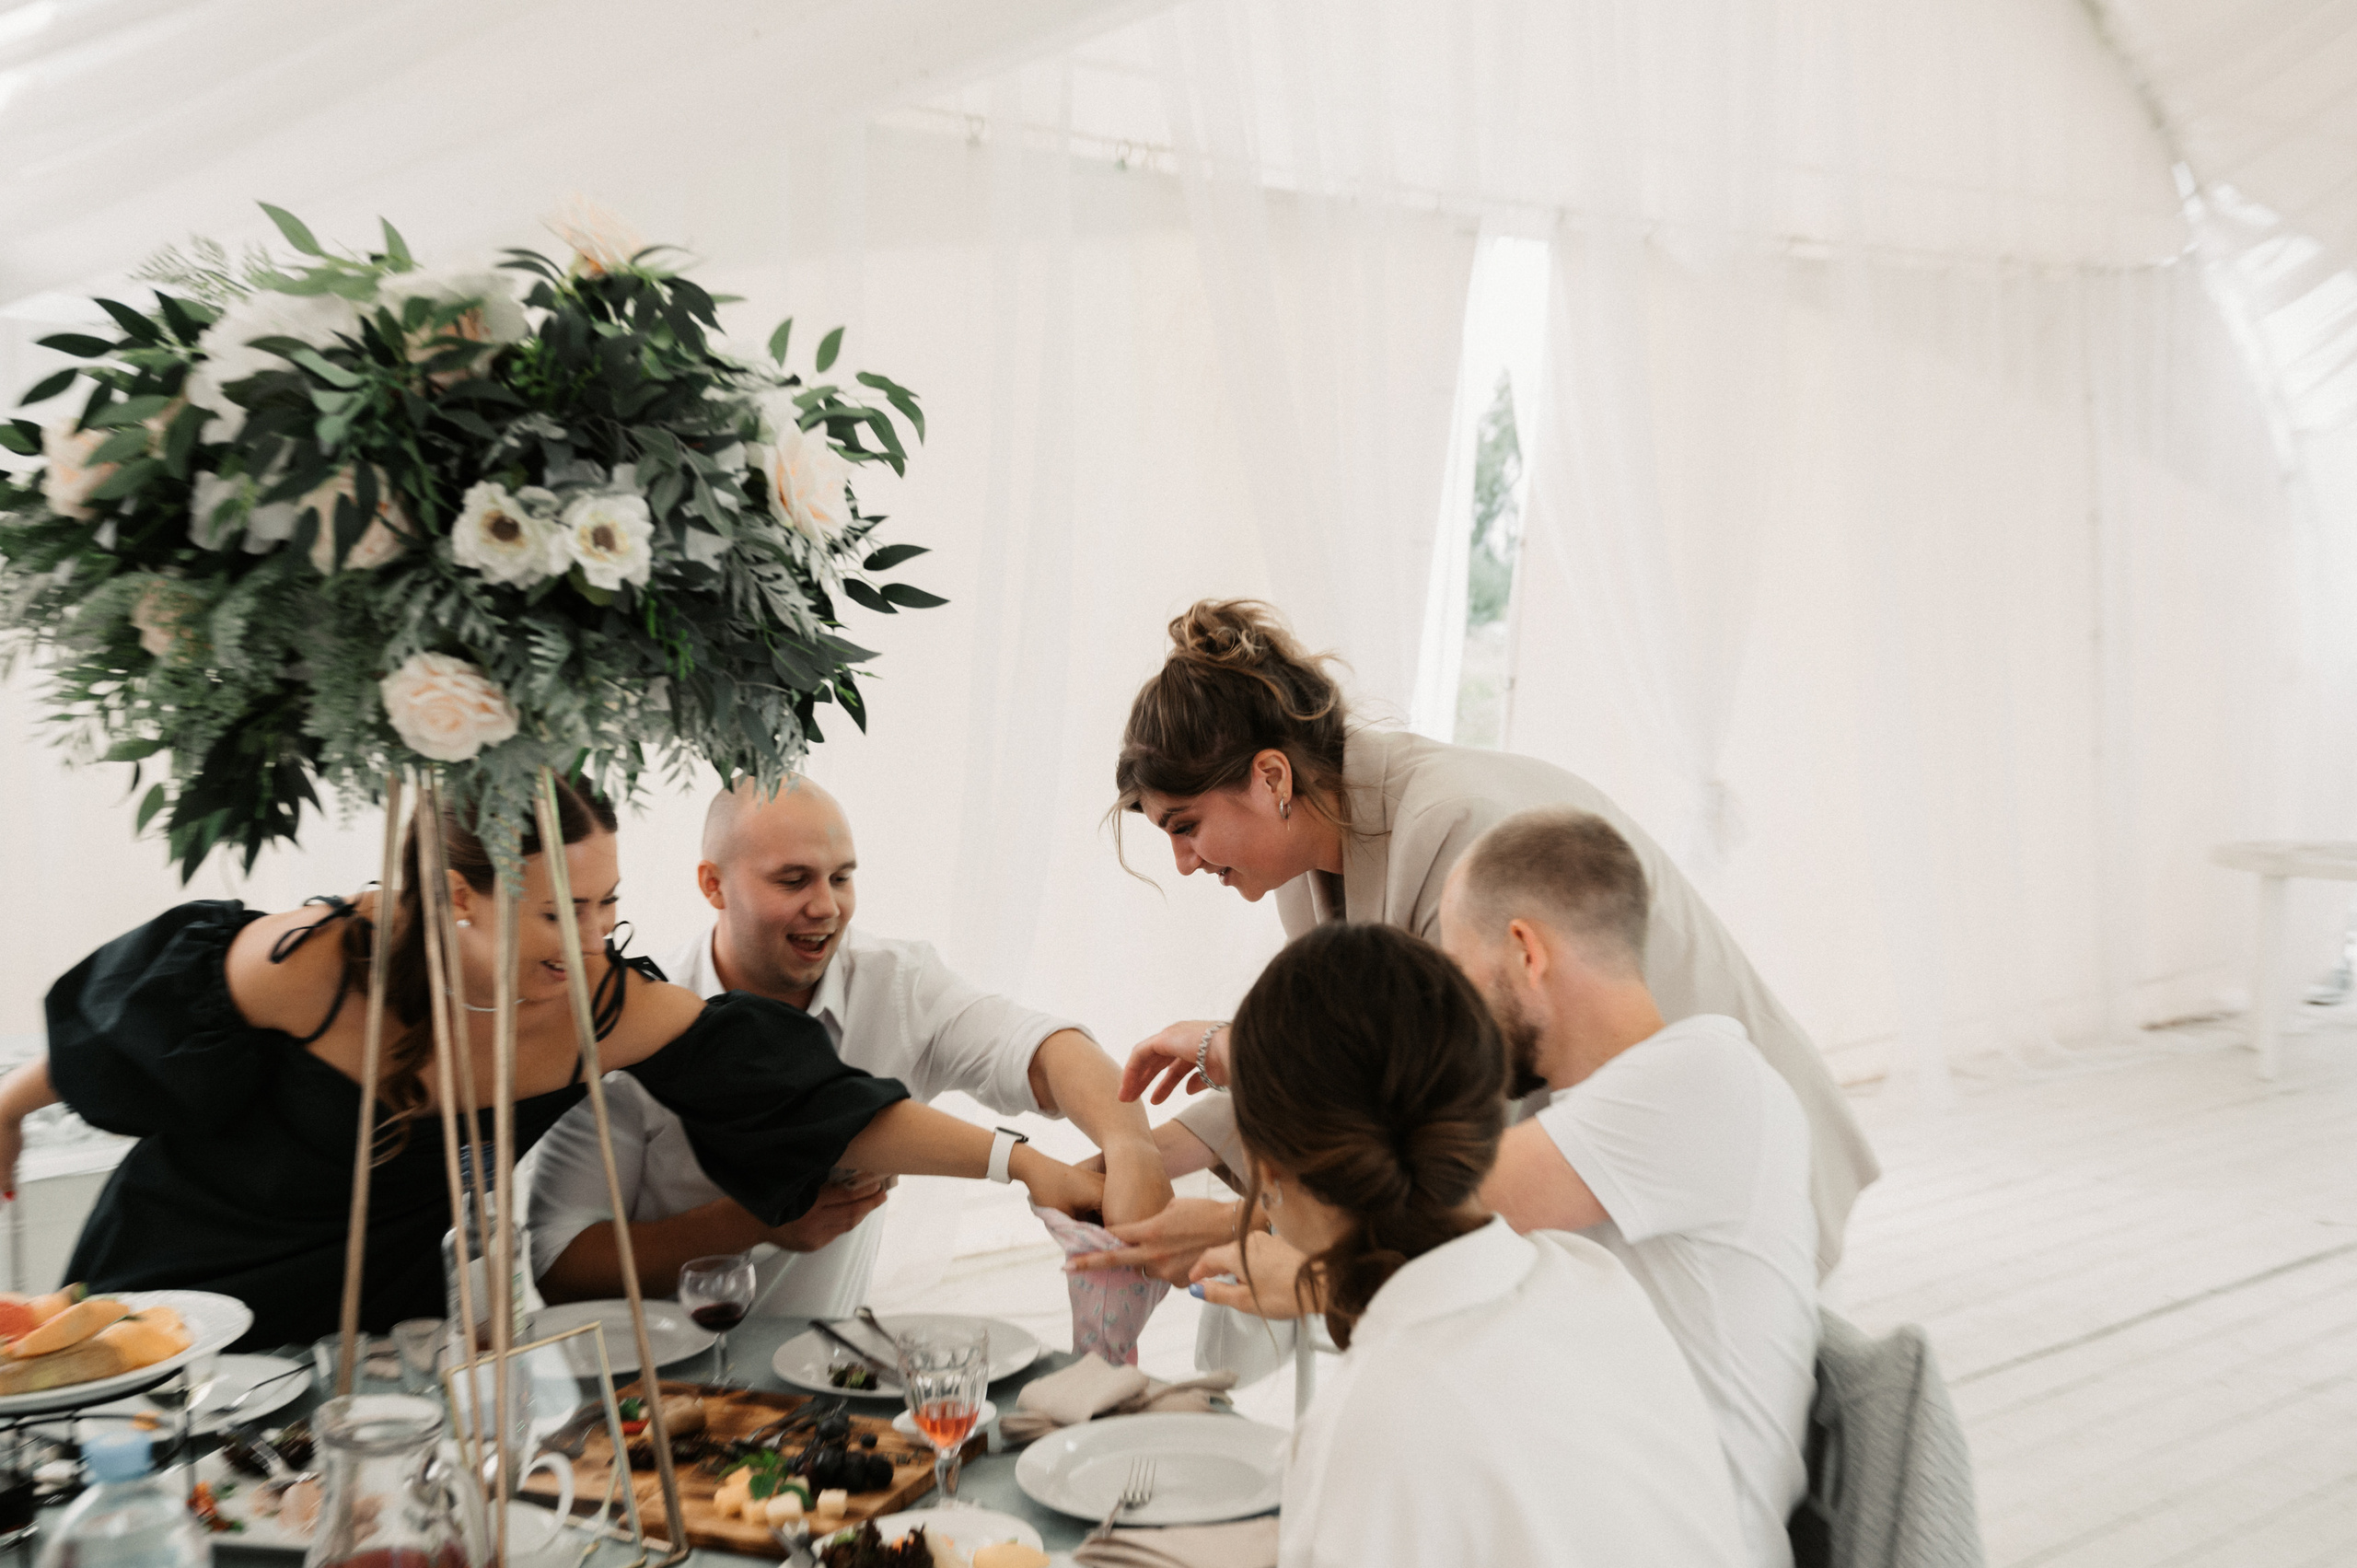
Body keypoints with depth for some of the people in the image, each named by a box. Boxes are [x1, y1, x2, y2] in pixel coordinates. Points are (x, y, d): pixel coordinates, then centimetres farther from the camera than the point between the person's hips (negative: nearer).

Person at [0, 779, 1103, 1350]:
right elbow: (121, 1017, -10)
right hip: (183, 1290, -2)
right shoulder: (318, 964, -31)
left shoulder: (605, 1008, -23)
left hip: (380, 1312, 3)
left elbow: (814, 1105, -26)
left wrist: (1017, 1164, -33)